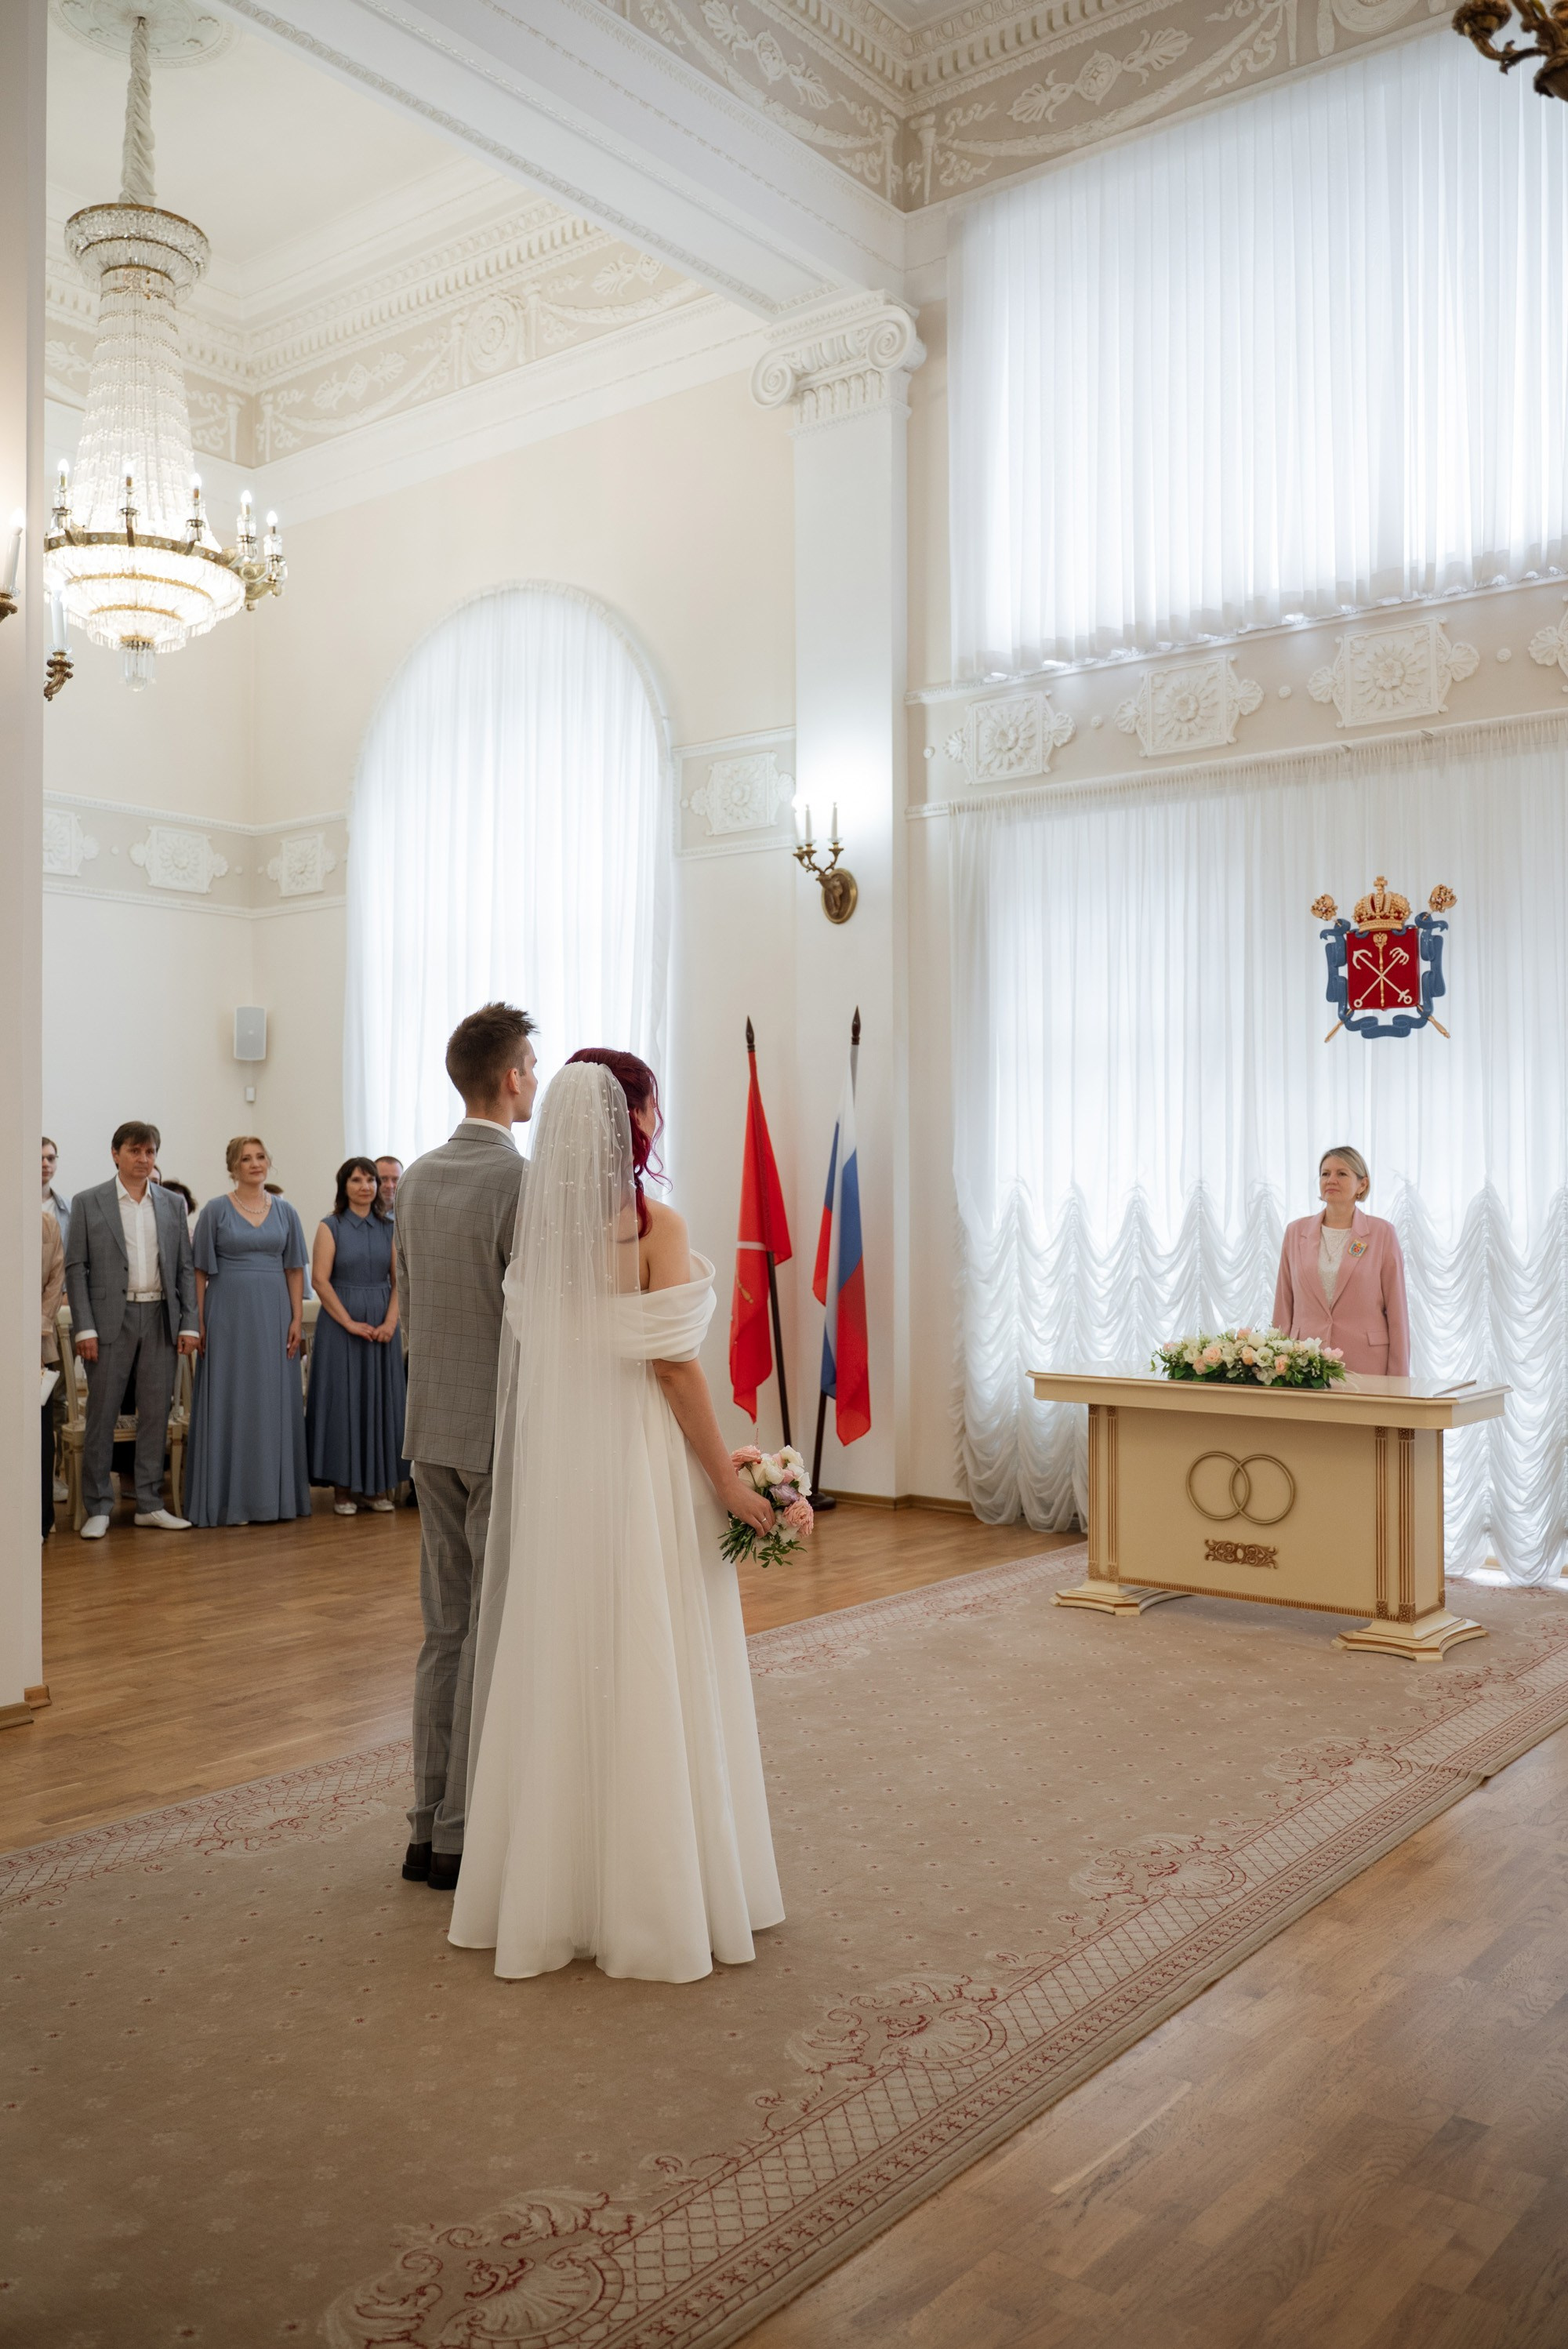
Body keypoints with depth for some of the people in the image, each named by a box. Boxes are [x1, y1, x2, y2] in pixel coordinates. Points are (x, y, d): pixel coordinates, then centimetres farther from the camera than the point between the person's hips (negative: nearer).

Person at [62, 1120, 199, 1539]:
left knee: (156, 1414, 5)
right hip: (111, 1320, -3)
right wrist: (85, 1328, -9)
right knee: (102, 1414, 0)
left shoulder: (172, 1205, 11)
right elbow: (76, 1268, -1)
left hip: (160, 1318, 3)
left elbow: (185, 1268, 10)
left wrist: (188, 1324, 2)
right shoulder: (88, 1203, 2)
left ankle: (150, 1503, 14)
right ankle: (98, 1508, 8)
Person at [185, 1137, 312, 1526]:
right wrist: (198, 1322, -8)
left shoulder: (285, 1212, 8)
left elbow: (295, 1269, 8)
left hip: (273, 1315, 3)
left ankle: (271, 1496, 12)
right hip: (228, 1314, -3)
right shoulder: (215, 1210, 0)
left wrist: (296, 1319, -1)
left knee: (273, 1402, 4)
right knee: (229, 1402, 0)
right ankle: (228, 1498, 6)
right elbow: (200, 1271, -1)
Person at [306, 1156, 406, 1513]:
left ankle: (377, 1484, 12)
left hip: (382, 1326, 3)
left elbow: (398, 1280, 5)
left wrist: (390, 1321, -9)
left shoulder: (388, 1228, 9)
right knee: (343, 1398, -2)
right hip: (340, 1322, -3)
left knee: (380, 1400, 4)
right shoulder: (331, 1227, 0)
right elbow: (320, 1280, -8)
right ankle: (342, 1486, 4)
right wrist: (350, 1323, -14)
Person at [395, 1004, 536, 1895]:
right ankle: (466, 1838, 9)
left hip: (435, 1429, 8)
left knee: (447, 1629, 14)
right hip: (507, 1431, -8)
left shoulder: (417, 1178, 8)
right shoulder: (521, 1179, -16)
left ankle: (431, 1826, 21)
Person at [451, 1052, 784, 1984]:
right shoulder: (655, 1225, -14)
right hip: (640, 1463, -6)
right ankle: (650, 1895, 16)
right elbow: (673, 1366, -15)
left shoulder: (543, 1223, 4)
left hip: (555, 1466, 6)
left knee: (564, 1669, 14)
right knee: (648, 1676, 5)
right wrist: (730, 1480, -9)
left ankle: (552, 1883, 26)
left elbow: (535, 1347, 7)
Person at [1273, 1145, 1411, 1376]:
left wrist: (1399, 1381, -3)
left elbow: (1397, 1311, 0)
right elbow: (1283, 1307, 9)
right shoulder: (1296, 1232, 8)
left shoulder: (1382, 1234, 0)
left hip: (1365, 1365, -2)